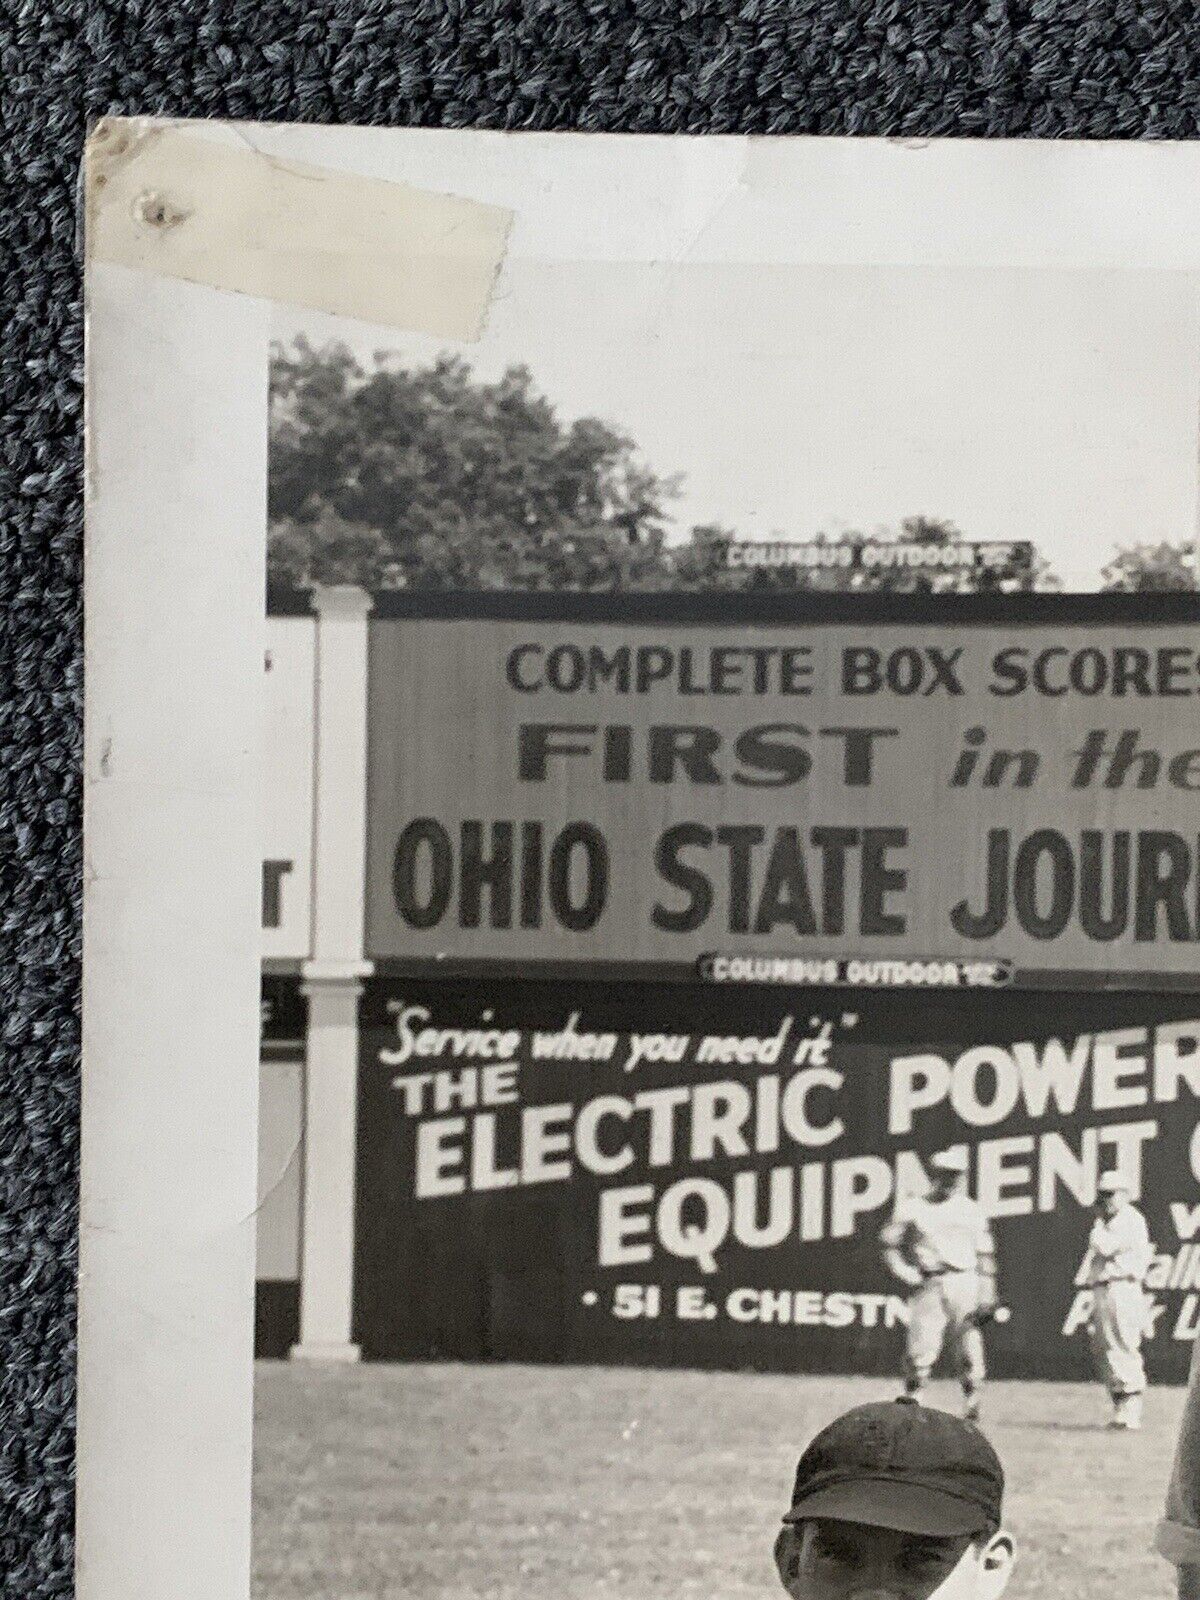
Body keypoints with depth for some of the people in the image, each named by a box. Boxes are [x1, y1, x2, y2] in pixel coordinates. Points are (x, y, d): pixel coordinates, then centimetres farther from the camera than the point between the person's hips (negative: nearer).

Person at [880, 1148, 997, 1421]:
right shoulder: (911, 1207, 8)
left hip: (965, 1285, 1)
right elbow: (890, 1245, 9)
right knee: (919, 1349, -9)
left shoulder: (971, 1209, 11)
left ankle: (972, 1408, 1)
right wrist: (905, 1273, -7)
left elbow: (985, 1255, 10)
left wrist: (987, 1297, 2)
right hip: (927, 1285, -1)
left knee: (969, 1350, -6)